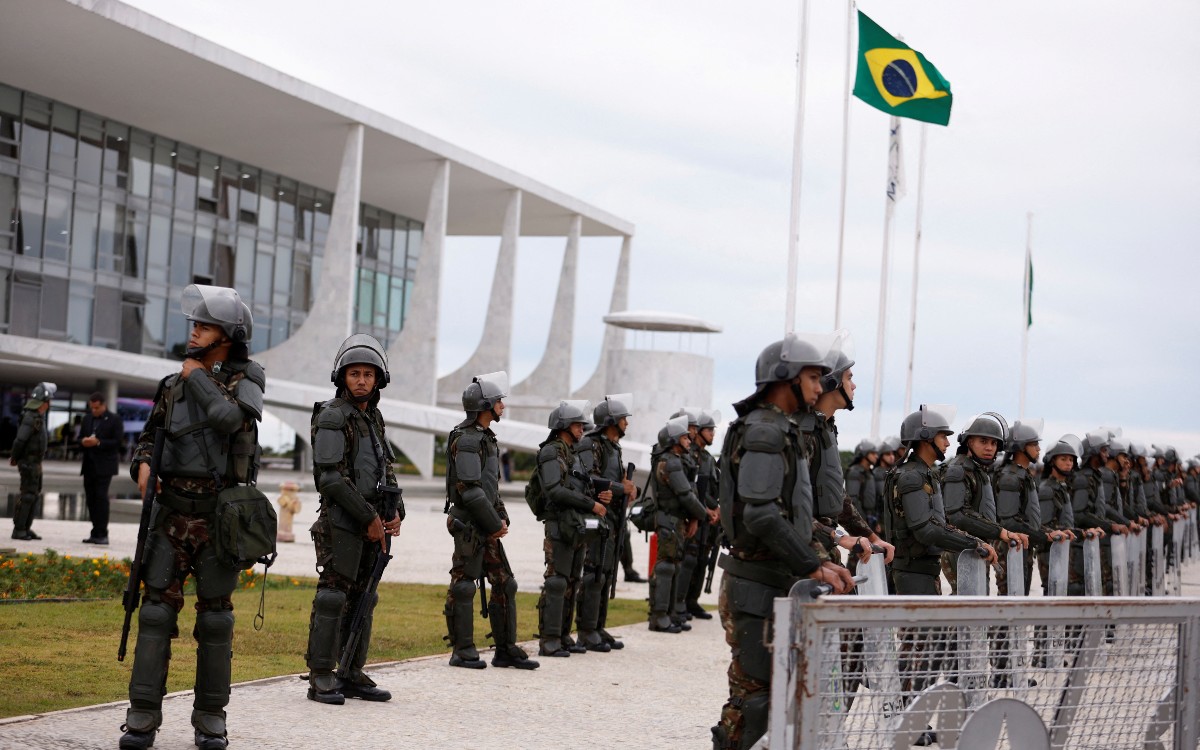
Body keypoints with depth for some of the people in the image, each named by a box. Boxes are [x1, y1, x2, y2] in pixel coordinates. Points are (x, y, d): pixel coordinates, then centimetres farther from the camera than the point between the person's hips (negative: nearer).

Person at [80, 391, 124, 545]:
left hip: (104, 467, -6)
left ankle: (102, 534, -14)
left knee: (101, 497, -14)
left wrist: (98, 442, -18)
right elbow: (81, 439, 20)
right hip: (89, 466, 6)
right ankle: (96, 533, 10)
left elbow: (118, 442, -9)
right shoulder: (87, 419, 16)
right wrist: (83, 442, -4)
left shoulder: (114, 420, -2)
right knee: (91, 499, 5)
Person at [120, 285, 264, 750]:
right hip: (172, 514, 3)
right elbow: (149, 436, 19)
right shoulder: (175, 385, 11)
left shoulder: (246, 382, -2)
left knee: (215, 615, 1)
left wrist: (197, 376, -10)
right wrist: (143, 466, -3)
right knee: (157, 609, -3)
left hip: (220, 515, -3)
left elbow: (229, 417, -24)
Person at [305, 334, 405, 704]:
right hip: (341, 521, -8)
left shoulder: (373, 417, 15)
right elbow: (331, 477, -16)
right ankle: (321, 679, -7)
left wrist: (395, 512, 3)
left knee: (362, 599, 9)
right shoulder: (333, 417, -10)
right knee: (333, 597, -8)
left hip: (373, 524, 8)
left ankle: (352, 674, 14)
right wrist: (368, 518, -15)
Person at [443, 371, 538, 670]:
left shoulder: (485, 437, 17)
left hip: (487, 526, 10)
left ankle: (506, 649, 14)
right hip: (469, 525, -10)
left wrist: (501, 517, 12)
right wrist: (495, 523, -15)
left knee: (504, 584, 9)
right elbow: (470, 489, -21)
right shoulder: (466, 439, -15)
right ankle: (463, 651, 2)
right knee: (463, 587, -3)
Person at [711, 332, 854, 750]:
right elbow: (762, 516, -24)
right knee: (755, 691, -9)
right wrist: (813, 567, -21)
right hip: (757, 586, -10)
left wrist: (817, 565, 11)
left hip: (775, 585, 10)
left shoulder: (784, 432, 20)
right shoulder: (764, 433, -14)